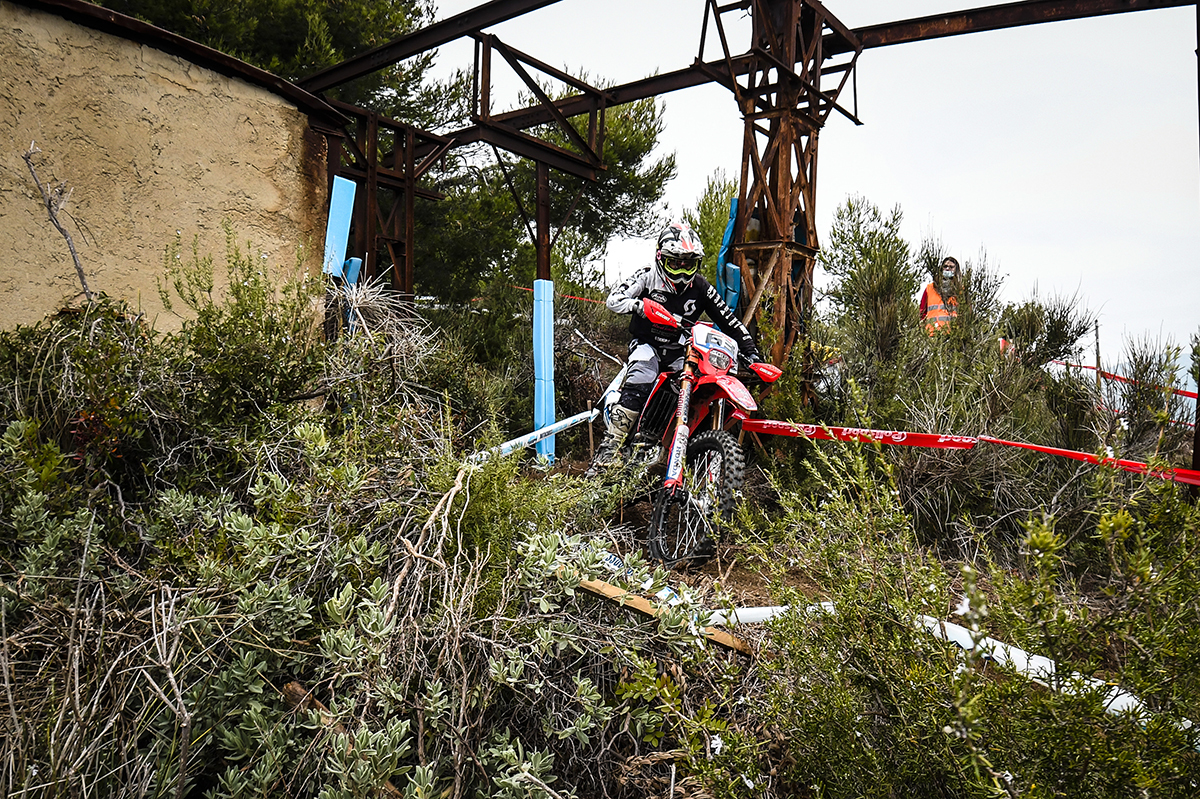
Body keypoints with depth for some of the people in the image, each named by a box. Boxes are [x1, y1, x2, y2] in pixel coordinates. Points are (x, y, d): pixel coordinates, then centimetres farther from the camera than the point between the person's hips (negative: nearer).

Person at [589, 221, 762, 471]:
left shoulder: (700, 287, 3)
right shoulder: (647, 277, -3)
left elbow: (729, 321, 6)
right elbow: (614, 299, -16)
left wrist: (750, 352, -2)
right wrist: (639, 305, -37)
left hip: (680, 352, 4)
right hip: (646, 344, -4)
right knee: (640, 382, -32)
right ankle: (609, 446, -33)